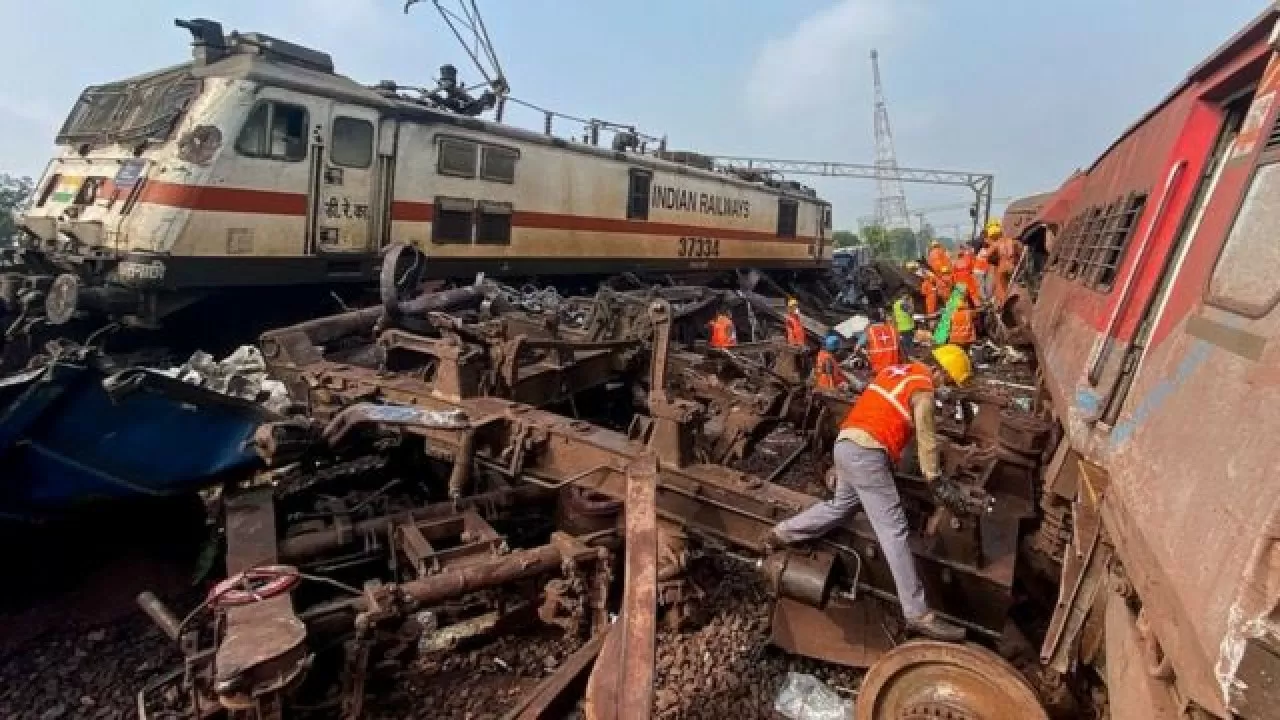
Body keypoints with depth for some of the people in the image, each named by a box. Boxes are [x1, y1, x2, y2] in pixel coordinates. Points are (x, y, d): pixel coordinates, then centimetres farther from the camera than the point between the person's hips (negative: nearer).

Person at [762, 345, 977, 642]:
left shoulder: (898, 370, 20)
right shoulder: (923, 389, -5)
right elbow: (926, 441, -2)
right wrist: (936, 482, 9)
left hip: (845, 444, 9)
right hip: (865, 453, -9)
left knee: (841, 505, 26)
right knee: (894, 529, -7)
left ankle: (779, 534, 29)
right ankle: (918, 614, -4)